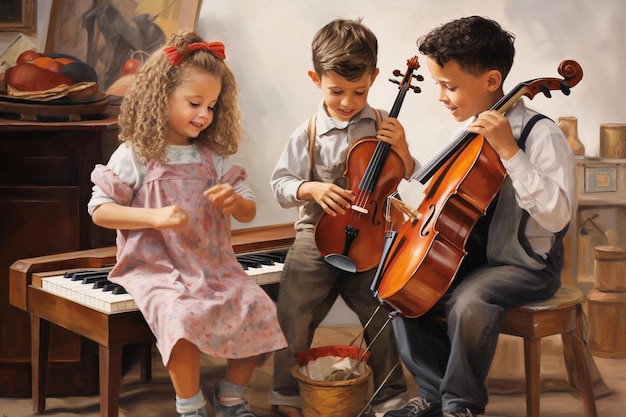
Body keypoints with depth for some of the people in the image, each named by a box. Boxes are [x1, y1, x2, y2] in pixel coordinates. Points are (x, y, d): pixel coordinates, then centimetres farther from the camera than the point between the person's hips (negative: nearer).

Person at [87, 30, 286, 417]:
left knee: (259, 310, -17)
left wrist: (236, 201, -13)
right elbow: (100, 210, -4)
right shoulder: (135, 155, -3)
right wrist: (154, 217, -19)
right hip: (156, 267, -4)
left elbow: (249, 213, 12)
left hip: (214, 264, 5)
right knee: (183, 316, -33)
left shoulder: (214, 157, 10)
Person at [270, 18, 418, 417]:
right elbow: (280, 184, 3)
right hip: (317, 235, 0)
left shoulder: (383, 126, 0)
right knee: (294, 317, -2)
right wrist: (311, 188, -16)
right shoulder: (307, 134, -2)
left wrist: (402, 149, -14)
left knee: (384, 316, -2)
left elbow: (409, 178, 6)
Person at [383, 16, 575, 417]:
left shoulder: (541, 134, -19)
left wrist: (508, 150, -34)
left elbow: (555, 216, -32)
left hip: (527, 264, -8)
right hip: (474, 254, 8)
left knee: (469, 301, -32)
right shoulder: (473, 130, 4)